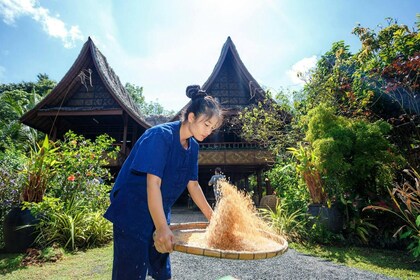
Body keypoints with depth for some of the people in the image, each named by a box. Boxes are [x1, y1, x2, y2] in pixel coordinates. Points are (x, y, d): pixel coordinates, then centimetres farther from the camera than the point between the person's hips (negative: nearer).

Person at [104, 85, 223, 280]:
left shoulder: (193, 147, 1)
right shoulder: (161, 135, -22)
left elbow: (193, 185, 8)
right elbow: (153, 183, -28)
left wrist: (212, 217, 12)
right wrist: (162, 227, -34)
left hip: (160, 214, 8)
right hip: (132, 213, -7)